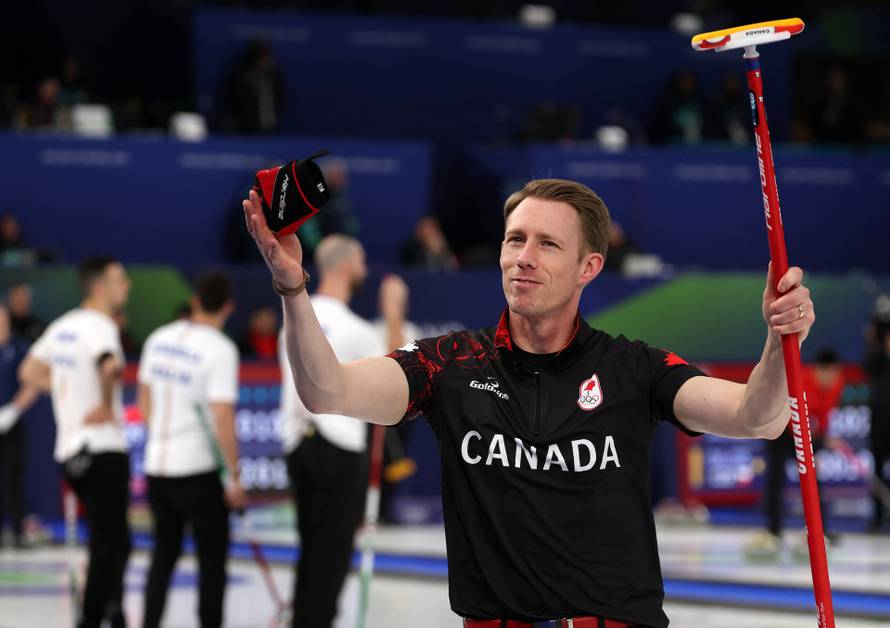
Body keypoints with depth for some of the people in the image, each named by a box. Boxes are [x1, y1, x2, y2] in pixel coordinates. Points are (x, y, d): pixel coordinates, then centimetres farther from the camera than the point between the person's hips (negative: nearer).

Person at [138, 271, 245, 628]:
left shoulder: (159, 339, 5)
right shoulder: (220, 350, -15)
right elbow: (222, 418, -20)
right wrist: (235, 477, -13)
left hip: (156, 465, 6)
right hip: (197, 469, -6)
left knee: (164, 554, 16)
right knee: (212, 557, 7)